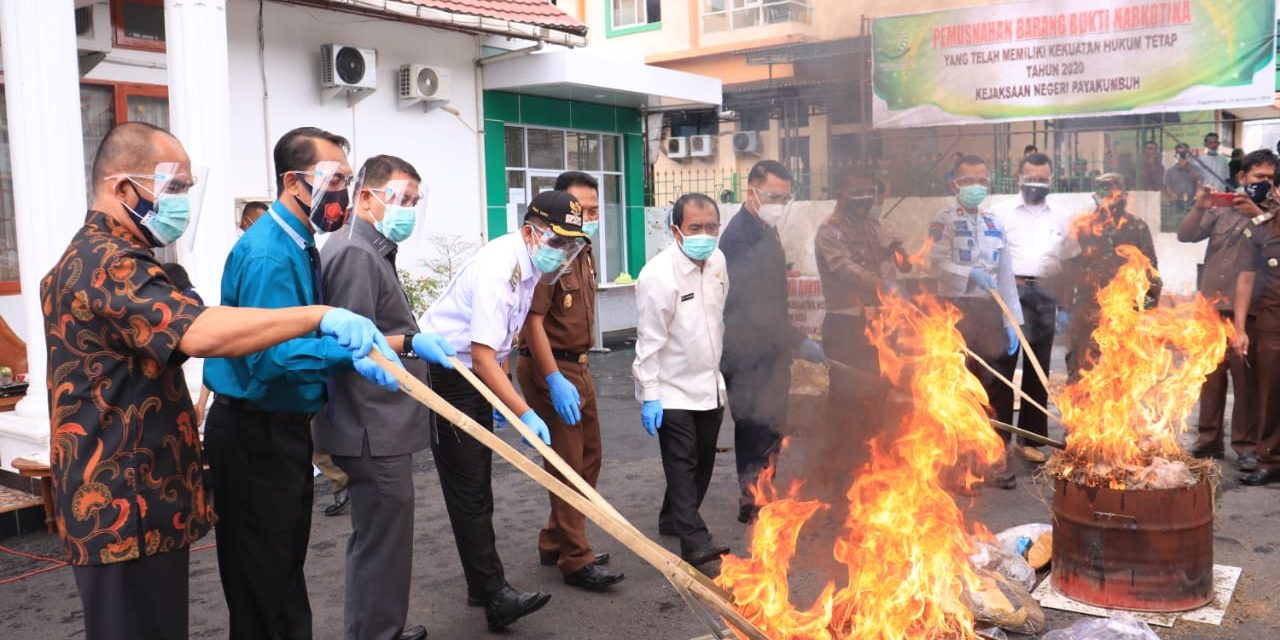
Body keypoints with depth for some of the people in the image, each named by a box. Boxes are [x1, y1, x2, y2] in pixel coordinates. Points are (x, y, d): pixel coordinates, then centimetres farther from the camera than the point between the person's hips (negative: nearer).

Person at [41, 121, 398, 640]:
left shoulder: (97, 257, 18)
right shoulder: (107, 263, -20)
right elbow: (199, 332, -36)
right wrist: (320, 316, -36)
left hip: (130, 499, 11)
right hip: (126, 508, -11)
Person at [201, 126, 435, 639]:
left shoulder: (300, 243, 10)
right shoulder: (269, 255, -22)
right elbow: (271, 353, -31)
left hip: (282, 426, 10)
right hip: (255, 435, -10)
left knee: (285, 562, 20)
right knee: (263, 574, 1)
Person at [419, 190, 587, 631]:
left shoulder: (529, 263, 3)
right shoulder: (498, 267, -26)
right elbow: (482, 356, -29)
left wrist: (501, 392, 13)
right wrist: (525, 414, -29)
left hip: (476, 377, 10)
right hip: (445, 375, -10)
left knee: (477, 486, 14)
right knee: (468, 488, -8)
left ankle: (482, 586, 24)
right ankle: (495, 594, -4)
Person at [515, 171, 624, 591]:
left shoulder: (583, 251, 12)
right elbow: (533, 321, -24)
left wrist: (579, 370, 15)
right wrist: (555, 381, -28)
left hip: (578, 366, 9)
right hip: (551, 368, -9)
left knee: (588, 458, 15)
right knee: (567, 465, -3)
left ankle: (555, 544, 29)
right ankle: (575, 560, 8)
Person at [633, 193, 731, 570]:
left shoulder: (718, 261, 1)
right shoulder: (658, 276, -20)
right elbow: (649, 341, -19)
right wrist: (649, 396, -18)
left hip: (709, 384, 8)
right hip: (673, 390, -7)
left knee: (703, 462, 16)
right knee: (681, 465, -9)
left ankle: (673, 520, 34)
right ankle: (695, 542, -7)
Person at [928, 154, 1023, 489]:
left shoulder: (995, 223, 14)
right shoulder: (944, 221, 1)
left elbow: (1006, 274, 11)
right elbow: (938, 262, -13)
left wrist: (1012, 320, 5)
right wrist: (971, 275, -26)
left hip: (991, 312, 4)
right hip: (957, 310, -4)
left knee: (997, 387, 2)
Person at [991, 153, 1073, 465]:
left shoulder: (1063, 216, 13)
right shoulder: (1002, 212, 5)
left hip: (1046, 296, 3)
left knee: (1038, 369, 8)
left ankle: (1029, 438, 18)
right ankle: (997, 436, 2)